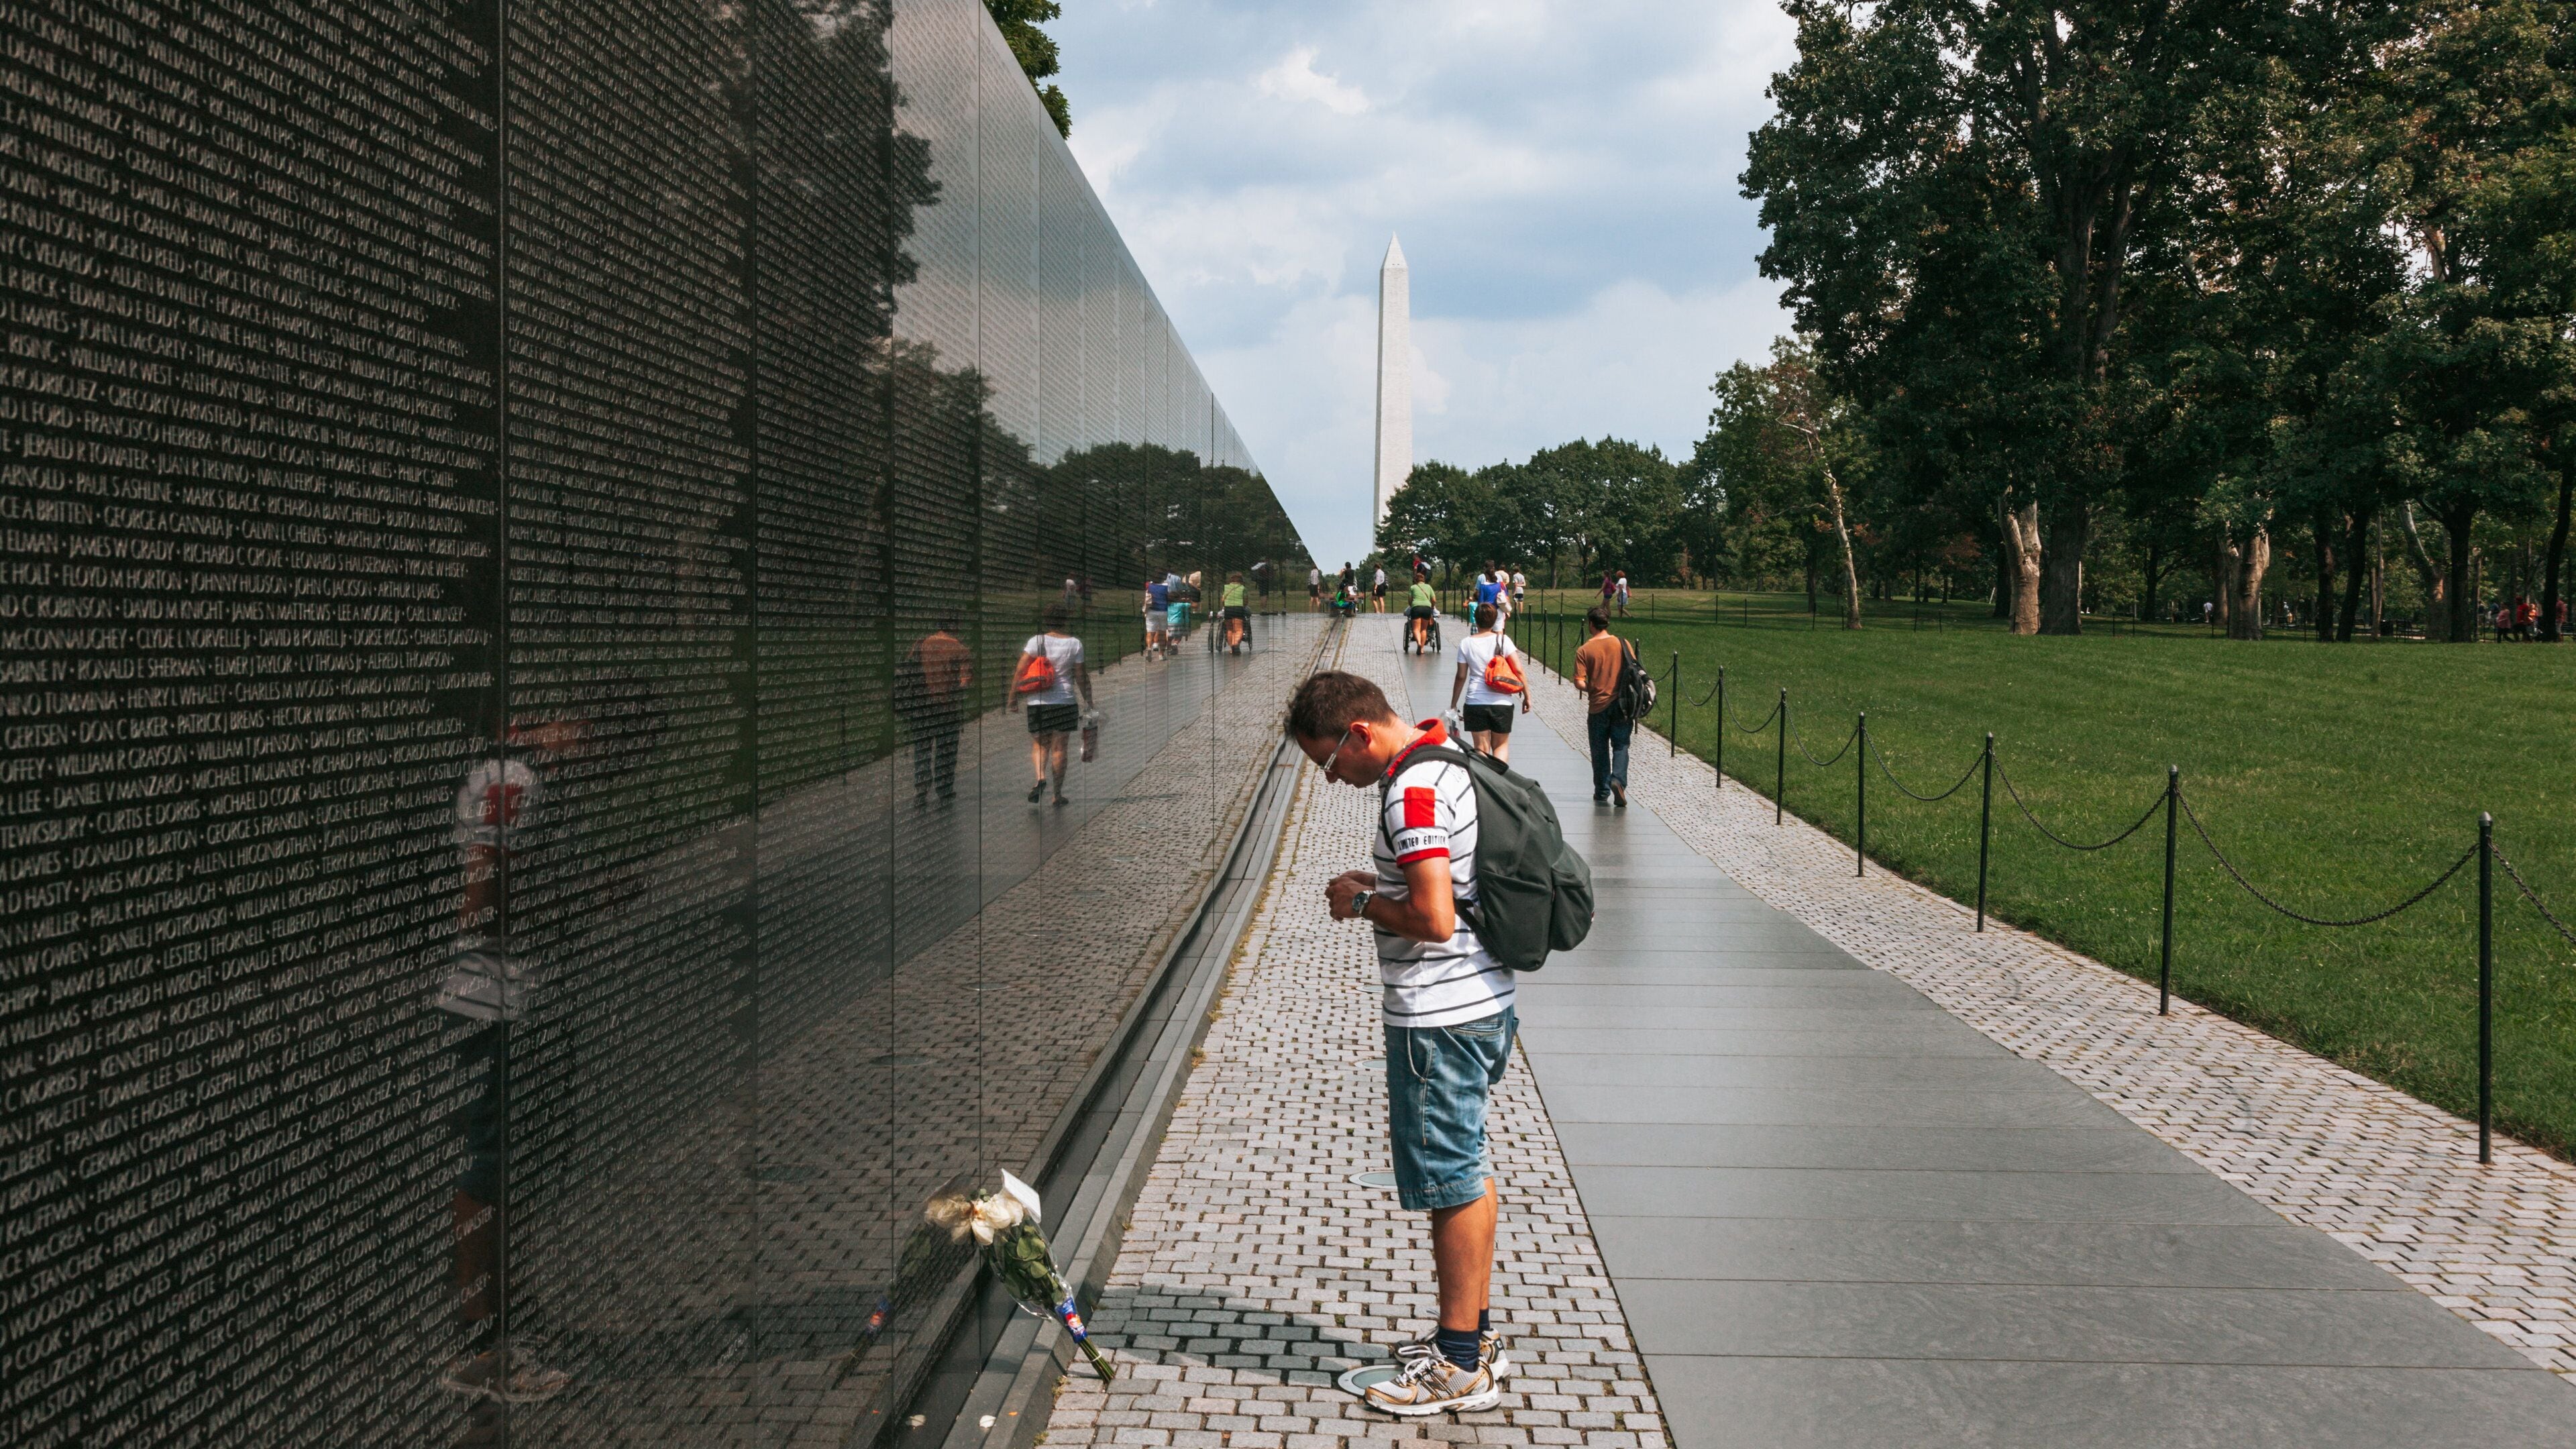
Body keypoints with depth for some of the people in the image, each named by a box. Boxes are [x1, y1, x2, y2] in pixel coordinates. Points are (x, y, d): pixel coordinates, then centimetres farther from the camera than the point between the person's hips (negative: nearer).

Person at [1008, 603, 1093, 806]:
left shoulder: (1036, 641, -2)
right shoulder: (1075, 644, -1)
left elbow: (1020, 671, -6)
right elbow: (1080, 676, 3)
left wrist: (1013, 697, 0)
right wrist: (1088, 700, 14)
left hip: (1037, 703, 0)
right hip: (1064, 701, 0)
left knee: (1039, 744, 12)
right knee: (1059, 747, 6)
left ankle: (1040, 777, -15)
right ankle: (1058, 794, 9)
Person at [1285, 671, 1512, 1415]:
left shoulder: (1413, 790, -22)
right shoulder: (1444, 761, 10)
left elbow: (1434, 919, -27)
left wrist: (1361, 903, -12)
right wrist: (1381, 887, 10)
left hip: (1439, 1017, -10)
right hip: (1480, 1001, 10)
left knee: (1450, 1182, 0)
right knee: (1467, 1172, 19)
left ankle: (1460, 1367, 10)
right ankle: (1476, 1331, 31)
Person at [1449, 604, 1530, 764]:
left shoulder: (1466, 644, 0)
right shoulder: (1502, 640, -3)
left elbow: (1461, 677, 3)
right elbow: (1518, 670, -7)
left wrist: (1453, 704, 12)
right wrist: (1526, 696, 3)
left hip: (1475, 703, 0)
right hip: (1502, 703, 0)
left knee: (1481, 748, 7)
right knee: (1501, 745, 14)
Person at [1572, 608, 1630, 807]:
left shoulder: (1584, 651, -8)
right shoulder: (1622, 644, -2)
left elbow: (1579, 682, -13)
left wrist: (1591, 689, 6)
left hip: (1598, 707, -1)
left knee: (1600, 751, 11)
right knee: (1620, 746, 8)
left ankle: (1602, 793, 18)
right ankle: (1618, 779, -16)